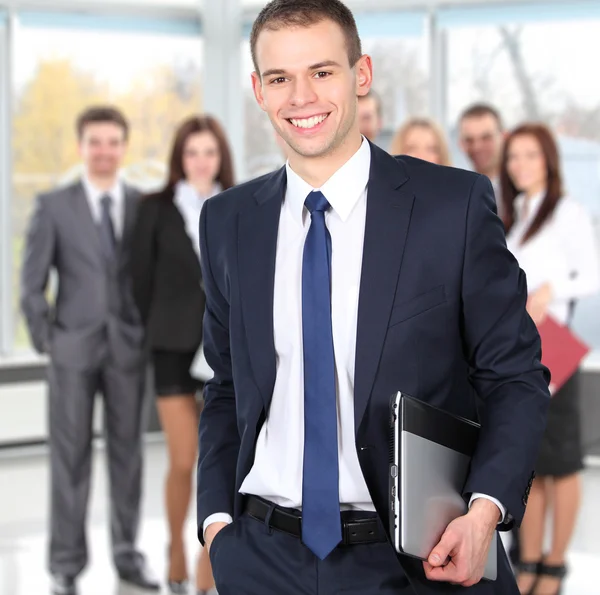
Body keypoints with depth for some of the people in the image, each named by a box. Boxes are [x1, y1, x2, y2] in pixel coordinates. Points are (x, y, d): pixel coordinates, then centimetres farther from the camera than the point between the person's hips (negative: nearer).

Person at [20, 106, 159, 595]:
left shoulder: (145, 206, 5)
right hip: (74, 348, -2)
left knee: (128, 451, 8)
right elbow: (33, 283, 2)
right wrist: (45, 338, -4)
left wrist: (151, 331, -1)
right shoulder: (54, 206, 2)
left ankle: (128, 553, 20)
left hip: (128, 346, 2)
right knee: (70, 457, 0)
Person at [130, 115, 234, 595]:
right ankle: (177, 550, 26)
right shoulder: (157, 208, 2)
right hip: (175, 347, -1)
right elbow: (142, 277, 3)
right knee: (183, 462, 1)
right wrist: (155, 333, 1)